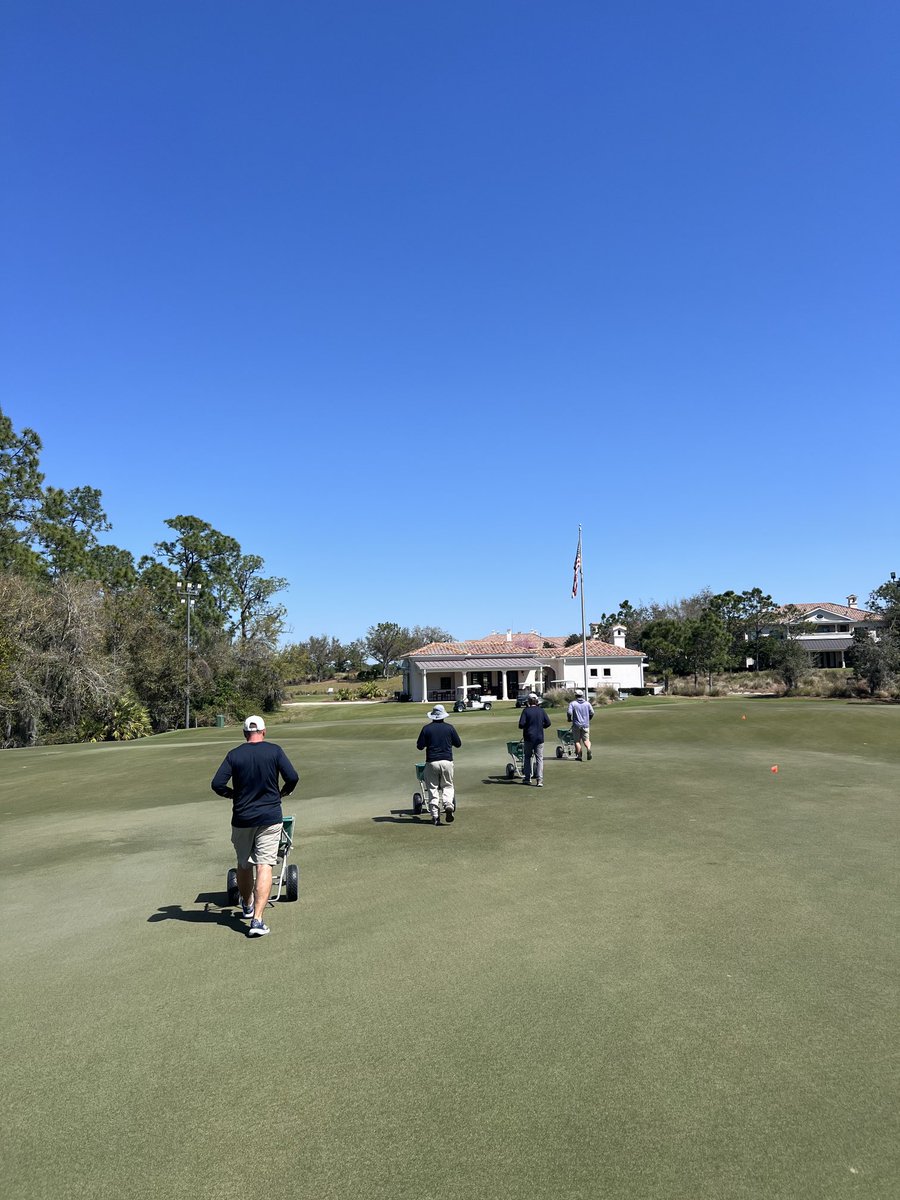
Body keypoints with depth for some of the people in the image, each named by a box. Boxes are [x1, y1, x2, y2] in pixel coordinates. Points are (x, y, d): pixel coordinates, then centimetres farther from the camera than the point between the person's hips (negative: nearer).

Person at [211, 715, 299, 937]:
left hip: (242, 818, 2)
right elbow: (293, 777, -10)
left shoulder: (234, 755, -2)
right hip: (270, 817, -2)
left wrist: (233, 794, 11)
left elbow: (217, 784, -8)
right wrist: (283, 792, 10)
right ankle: (257, 920, -13)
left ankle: (247, 906, 40)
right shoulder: (274, 751, -4)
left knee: (243, 864, 20)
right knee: (264, 865, -3)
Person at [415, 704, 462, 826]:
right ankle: (448, 804, -14)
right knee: (447, 786, 13)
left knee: (432, 788, 7)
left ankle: (435, 815, 2)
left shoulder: (426, 728, -2)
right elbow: (458, 744, 8)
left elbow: (419, 746, -1)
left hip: (431, 762, -1)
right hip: (447, 761, 1)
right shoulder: (449, 727, 2)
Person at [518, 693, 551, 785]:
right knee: (539, 758, 3)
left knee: (528, 757, 15)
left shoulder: (526, 710, -8)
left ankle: (527, 778, 18)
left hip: (529, 737, -1)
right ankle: (539, 779, -6)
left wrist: (525, 726, 7)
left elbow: (521, 725, -15)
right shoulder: (541, 710, 0)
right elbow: (548, 723, 0)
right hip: (539, 738, 1)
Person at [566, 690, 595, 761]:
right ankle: (588, 750, -22)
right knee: (586, 740, 7)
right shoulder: (587, 703, 5)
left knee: (577, 741, 7)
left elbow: (569, 712, -15)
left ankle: (579, 756, 5)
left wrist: (569, 719, 4)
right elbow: (592, 713, 3)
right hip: (585, 724, 2)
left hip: (576, 725, -2)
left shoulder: (573, 703, -4)